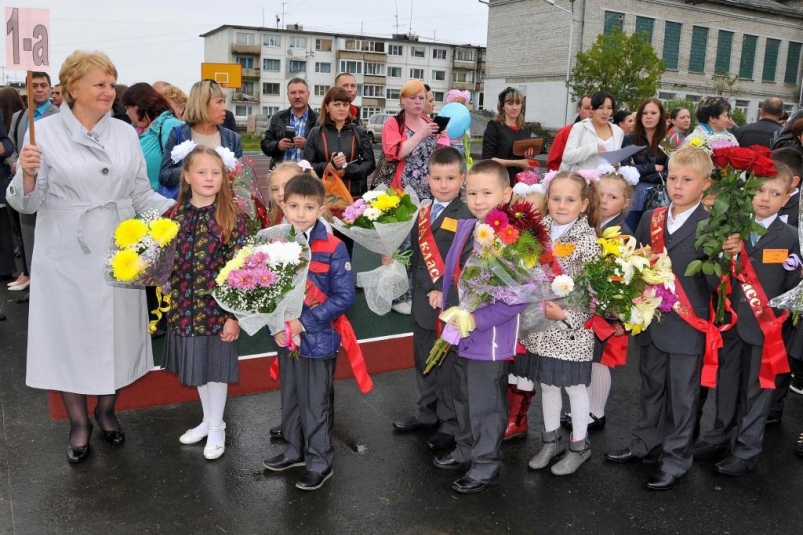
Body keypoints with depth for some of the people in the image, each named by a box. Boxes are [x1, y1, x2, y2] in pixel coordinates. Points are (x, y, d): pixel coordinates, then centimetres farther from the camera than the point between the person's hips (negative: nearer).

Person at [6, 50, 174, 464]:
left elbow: (142, 194, 7)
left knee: (116, 333, 12)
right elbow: (27, 204, -5)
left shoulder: (126, 133, 4)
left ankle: (106, 410, 34)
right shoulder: (45, 132, -6)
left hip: (117, 253, 3)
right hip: (67, 257, -3)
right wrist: (28, 174, -25)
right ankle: (79, 422, 27)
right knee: (70, 334, 7)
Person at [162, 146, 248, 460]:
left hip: (217, 307, -4)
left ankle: (216, 427, 30)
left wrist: (234, 315, -14)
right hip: (185, 307, 4)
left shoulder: (232, 219, -13)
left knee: (215, 368, 10)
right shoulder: (175, 216, -1)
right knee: (197, 366, 19)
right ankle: (207, 420, 40)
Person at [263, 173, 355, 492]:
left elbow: (344, 297, -16)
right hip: (285, 337, 5)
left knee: (316, 403, 7)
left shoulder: (333, 249, -15)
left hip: (318, 340, -5)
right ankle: (295, 450, 40)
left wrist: (304, 323, -19)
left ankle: (320, 462, 25)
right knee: (290, 398, 20)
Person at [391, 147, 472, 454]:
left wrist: (445, 293, -23)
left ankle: (451, 425, 21)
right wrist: (425, 289, 0)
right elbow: (415, 253, 12)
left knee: (449, 365, 4)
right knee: (423, 360, 20)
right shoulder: (423, 214, 10)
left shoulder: (467, 217, -14)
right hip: (423, 302, 7)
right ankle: (426, 413, 38)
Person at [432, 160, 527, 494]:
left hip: (490, 337, -8)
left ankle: (486, 465, 28)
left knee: (486, 405, 9)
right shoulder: (464, 227, 2)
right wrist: (449, 312, 8)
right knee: (463, 397, 24)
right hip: (459, 332, 8)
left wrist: (478, 319, -25)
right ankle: (466, 451, 44)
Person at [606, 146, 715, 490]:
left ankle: (676, 459, 25)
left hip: (687, 327, -5)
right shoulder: (651, 219, 5)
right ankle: (645, 443, 37)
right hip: (651, 321, 5)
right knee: (651, 387, 20)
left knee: (682, 395, 9)